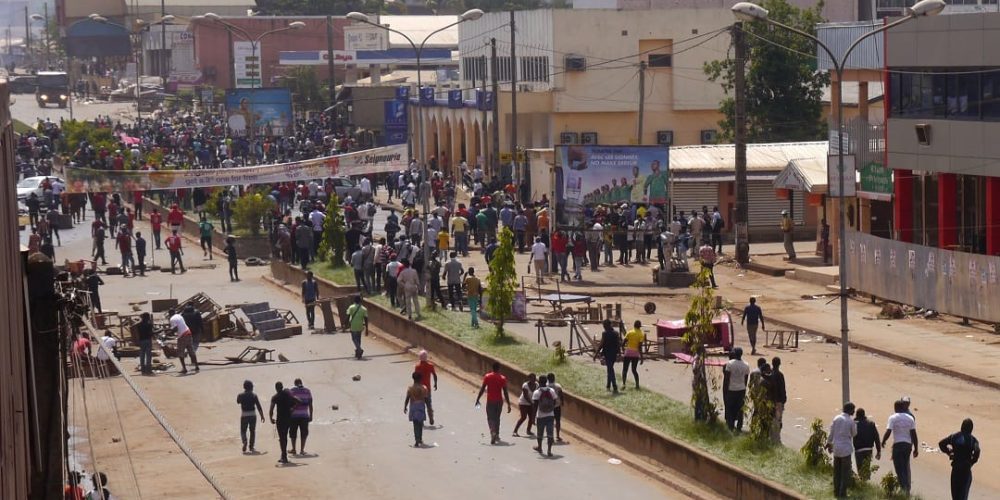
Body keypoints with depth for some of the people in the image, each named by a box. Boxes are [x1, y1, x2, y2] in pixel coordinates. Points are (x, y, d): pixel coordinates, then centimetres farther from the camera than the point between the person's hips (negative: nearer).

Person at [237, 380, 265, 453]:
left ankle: (244, 441, -20)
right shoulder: (254, 396, -6)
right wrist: (262, 416, 0)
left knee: (243, 431, 10)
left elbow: (238, 401, 19)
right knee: (252, 431, 13)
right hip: (252, 415, 0)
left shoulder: (241, 395, -4)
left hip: (244, 415, 0)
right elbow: (259, 407, -7)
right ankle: (251, 447, 12)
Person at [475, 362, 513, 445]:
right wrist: (508, 404, -2)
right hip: (499, 401, 2)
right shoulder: (502, 378, -4)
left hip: (490, 401, -2)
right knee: (497, 418, 17)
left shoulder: (487, 377, -5)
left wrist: (477, 400, 4)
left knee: (490, 418, 1)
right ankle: (496, 436, 23)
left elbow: (482, 389, -5)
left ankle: (493, 432, -24)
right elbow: (505, 392, -5)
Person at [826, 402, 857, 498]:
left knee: (837, 471, 14)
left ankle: (836, 491, 18)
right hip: (846, 448, -4)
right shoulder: (851, 422, -11)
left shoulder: (836, 418, -1)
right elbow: (854, 434, 4)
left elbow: (831, 432, 4)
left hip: (836, 448, 4)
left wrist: (829, 443, 17)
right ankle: (842, 492, 2)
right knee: (845, 472, 4)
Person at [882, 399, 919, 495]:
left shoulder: (893, 418, -7)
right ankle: (907, 488, 19)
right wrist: (915, 449, 7)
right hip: (908, 444, 5)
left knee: (900, 468, -2)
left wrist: (883, 442, 2)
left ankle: (904, 488, -12)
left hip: (897, 445, -5)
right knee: (906, 467, 16)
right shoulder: (910, 418, 6)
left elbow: (888, 432, -15)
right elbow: (914, 434, 4)